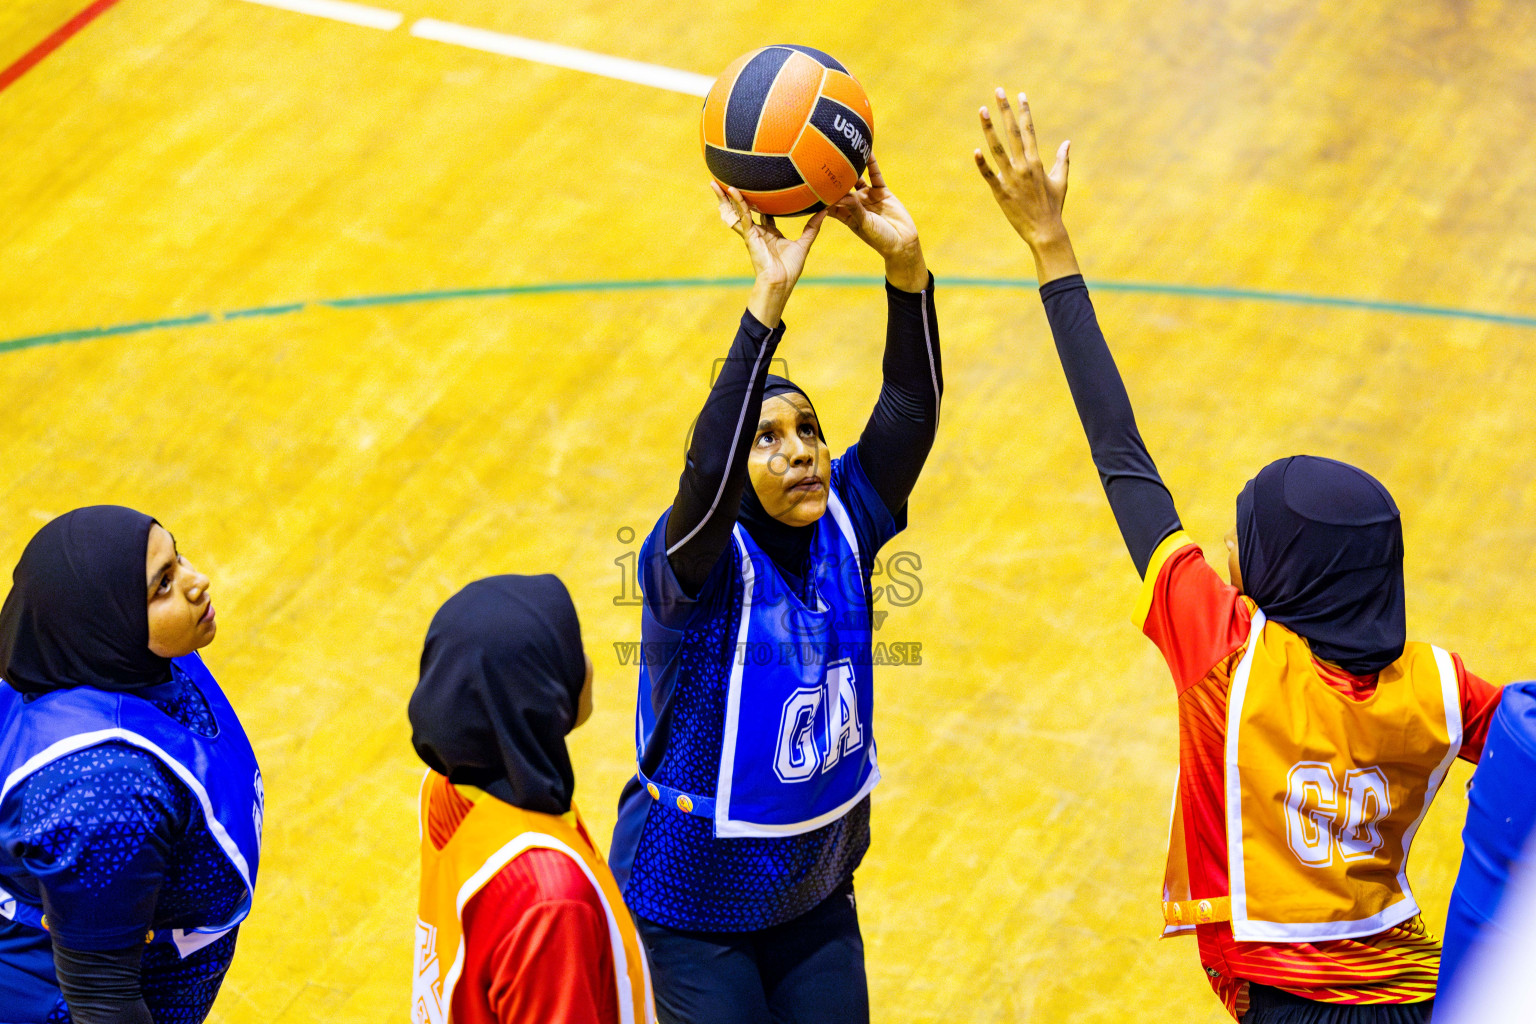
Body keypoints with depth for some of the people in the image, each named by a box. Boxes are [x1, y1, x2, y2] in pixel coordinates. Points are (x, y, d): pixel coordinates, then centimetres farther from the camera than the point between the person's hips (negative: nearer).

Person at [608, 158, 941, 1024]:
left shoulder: (843, 528, -7)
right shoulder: (701, 559, -21)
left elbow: (912, 411, -20)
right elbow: (708, 468, -42)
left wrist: (906, 263, -35)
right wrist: (771, 297, -49)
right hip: (695, 908, -5)